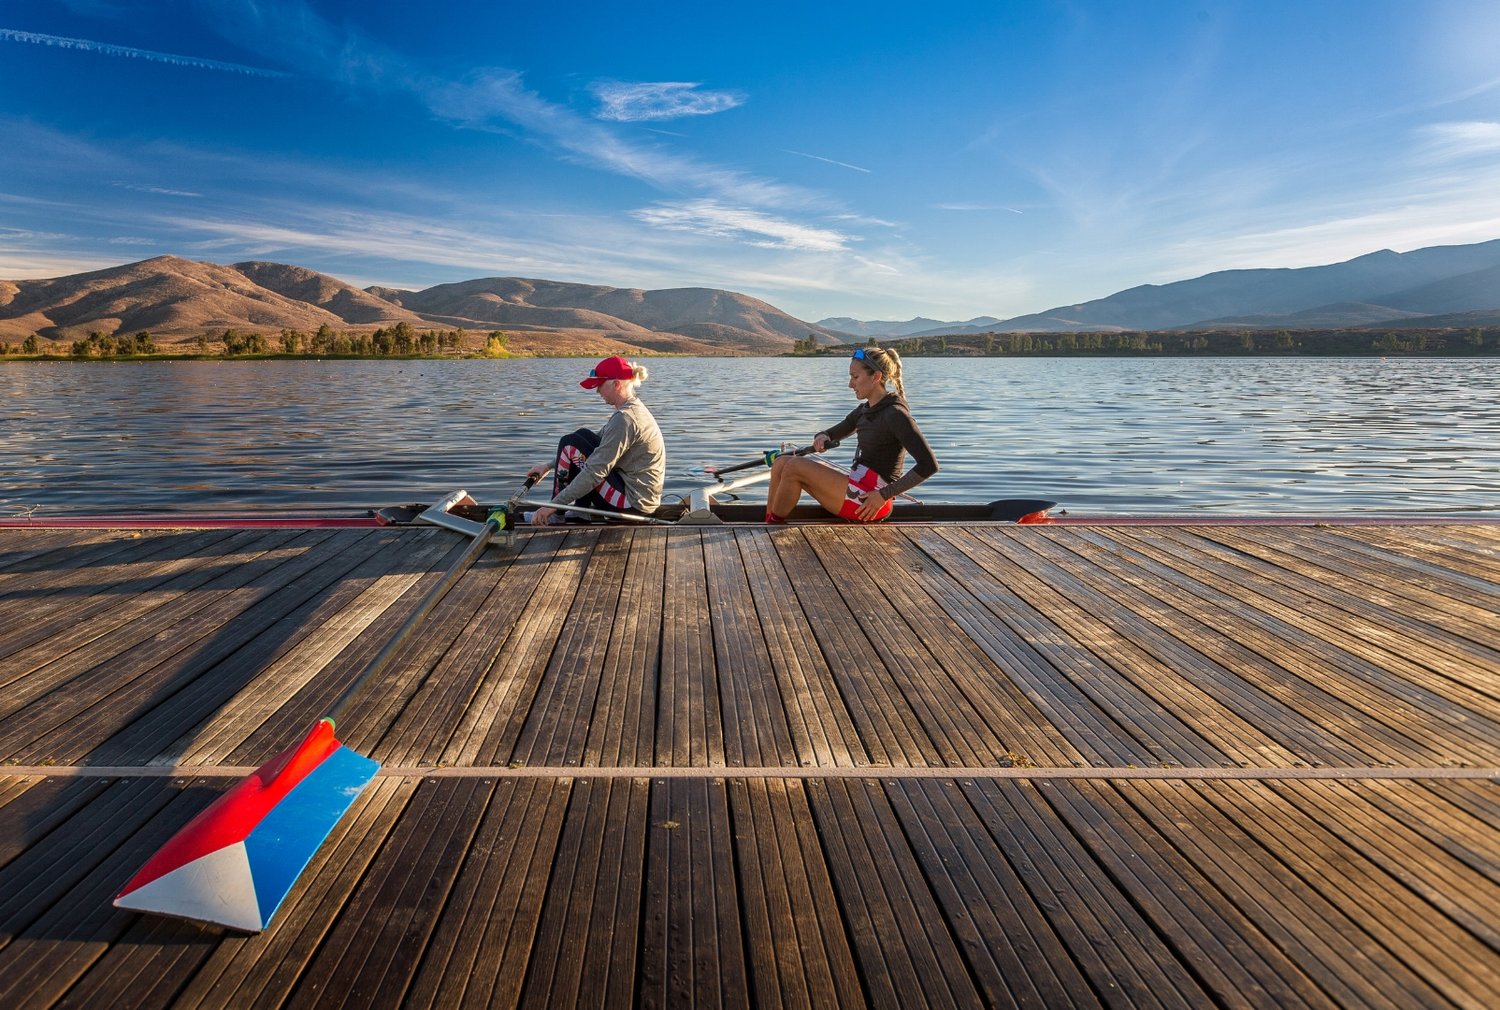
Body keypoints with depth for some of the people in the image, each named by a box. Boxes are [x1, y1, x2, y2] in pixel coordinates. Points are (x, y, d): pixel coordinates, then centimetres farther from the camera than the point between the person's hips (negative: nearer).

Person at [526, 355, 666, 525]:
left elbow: (595, 471, -23)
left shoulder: (625, 418, -20)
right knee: (583, 435, 15)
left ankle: (557, 512, 6)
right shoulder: (634, 409, 11)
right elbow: (599, 446, 20)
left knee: (569, 444, -4)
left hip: (633, 502, -10)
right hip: (644, 497, 10)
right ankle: (582, 510, 13)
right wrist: (550, 465, 18)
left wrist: (553, 506, -19)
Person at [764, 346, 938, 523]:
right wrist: (822, 437, -1)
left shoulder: (895, 414, -13)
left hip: (870, 499, -9)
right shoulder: (864, 410, 14)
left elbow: (929, 465, -20)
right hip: (858, 486, 9)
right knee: (782, 463, 3)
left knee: (794, 467, -15)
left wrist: (885, 495, -20)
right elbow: (835, 433, 26)